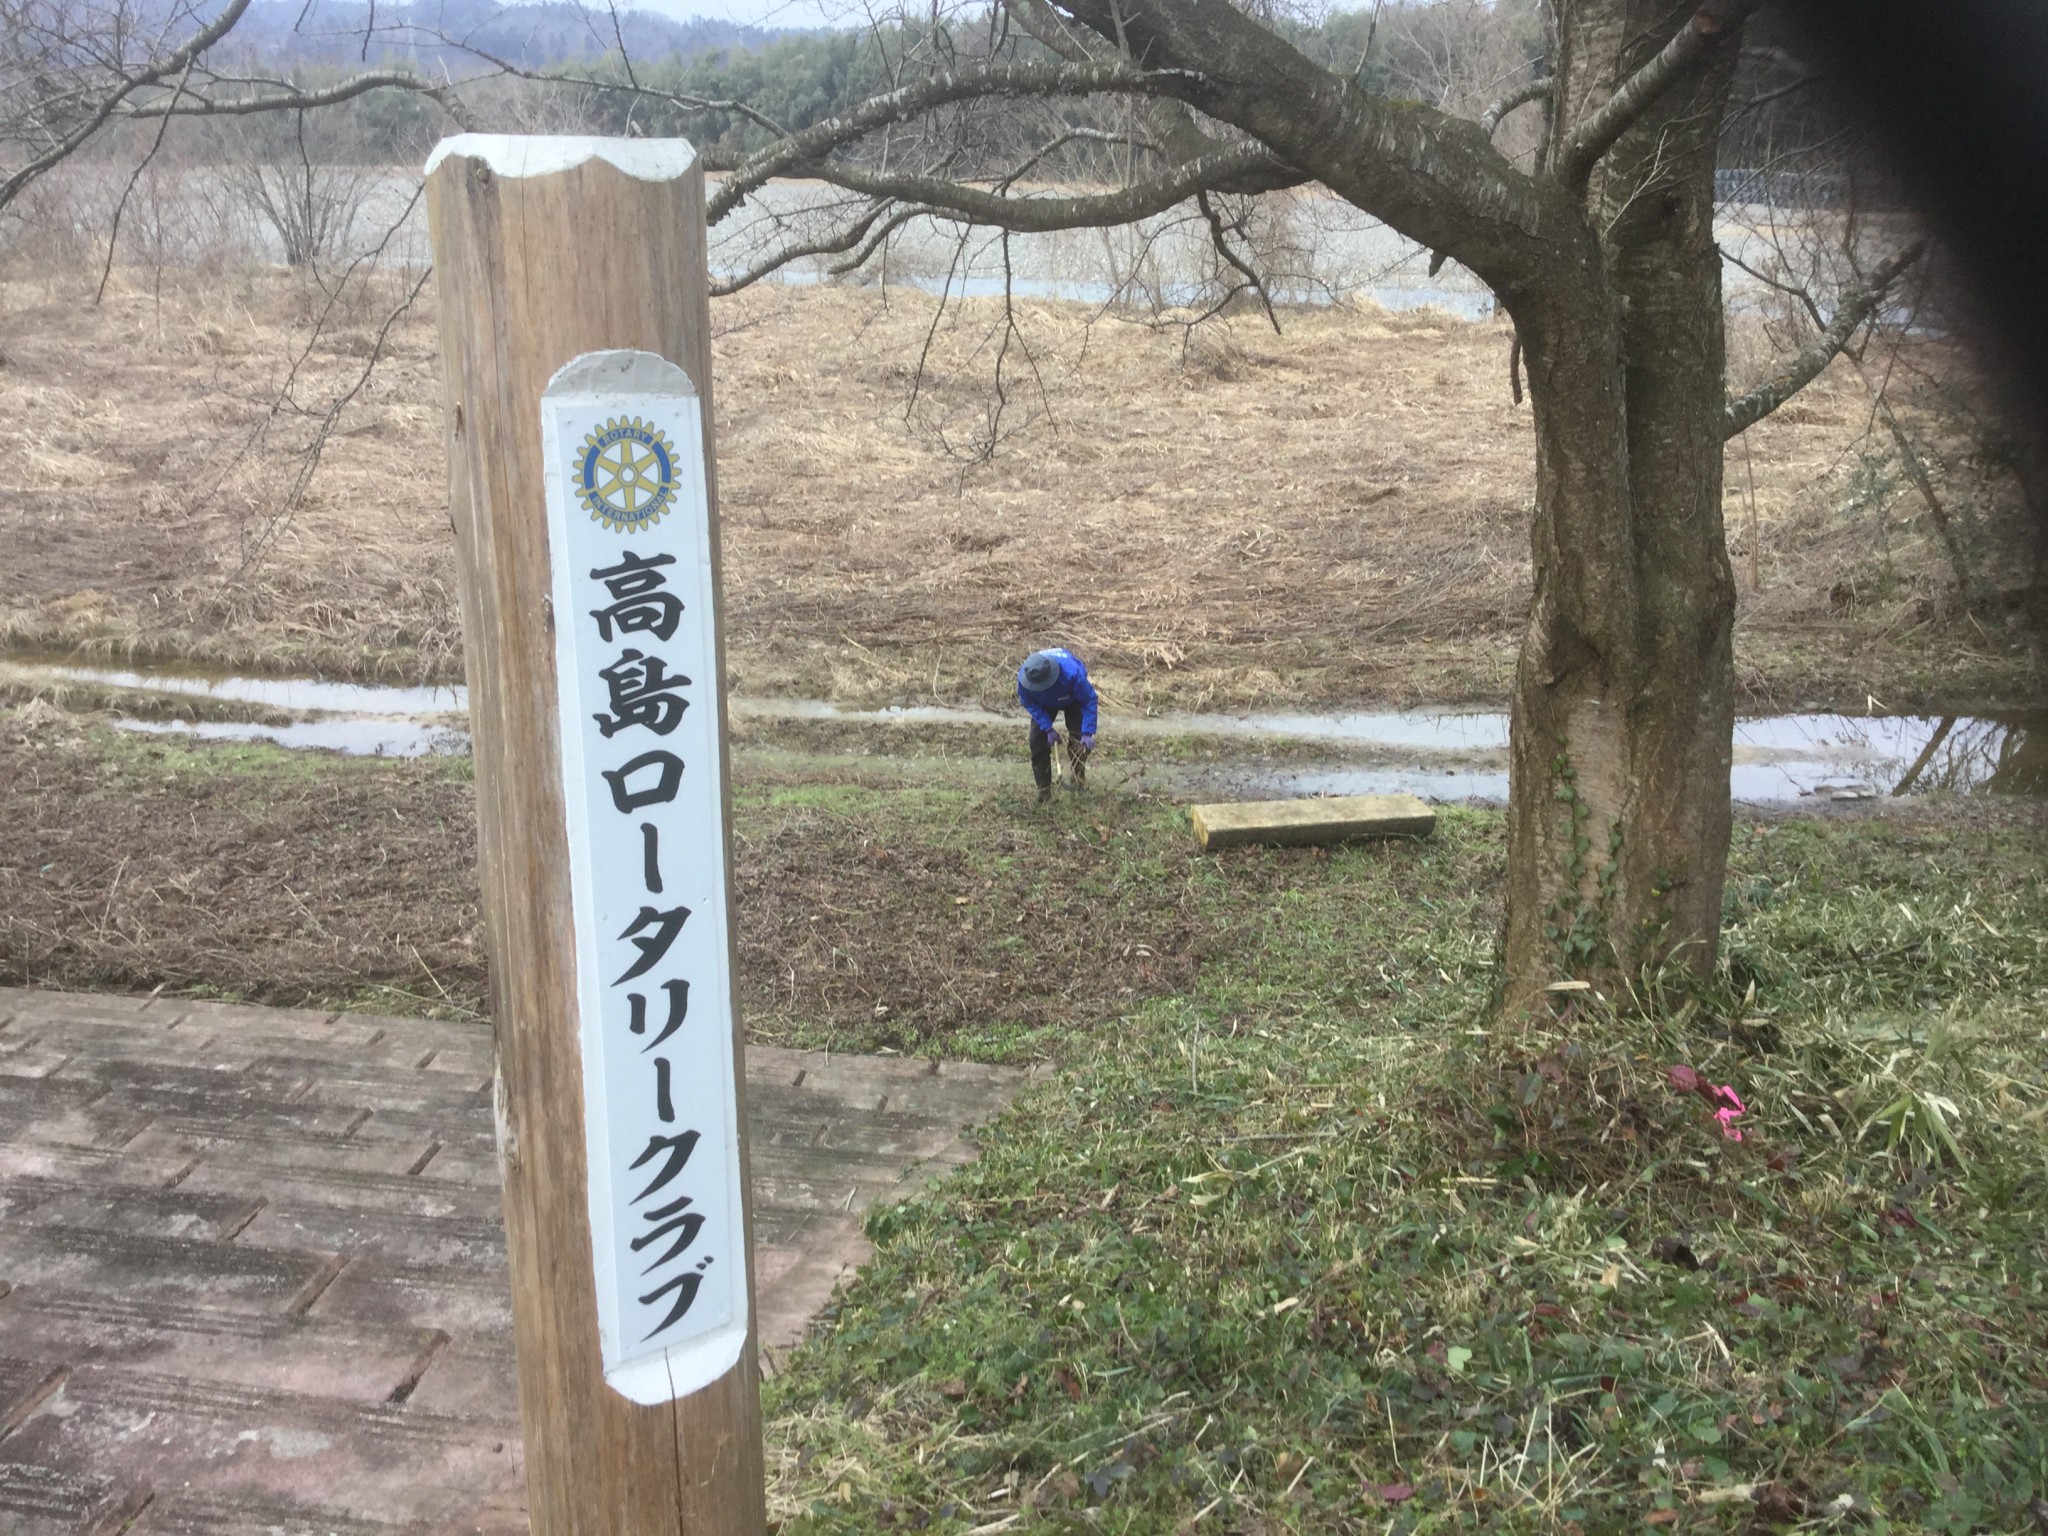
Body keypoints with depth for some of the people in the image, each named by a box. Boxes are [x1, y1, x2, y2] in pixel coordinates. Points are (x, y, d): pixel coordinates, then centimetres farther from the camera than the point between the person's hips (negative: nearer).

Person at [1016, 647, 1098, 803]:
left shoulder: (1072, 673, -47)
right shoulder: (1023, 677, -38)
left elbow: (1089, 700, -33)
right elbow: (1029, 703, -19)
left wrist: (1087, 733, -37)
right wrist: (1048, 729, -26)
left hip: (1072, 700, -2)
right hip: (1044, 703, 2)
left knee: (1079, 739, -12)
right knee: (1038, 740, -9)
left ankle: (1079, 780, 12)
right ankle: (1044, 790, -1)